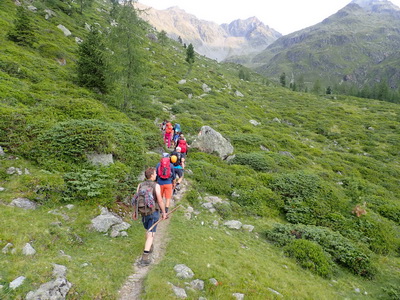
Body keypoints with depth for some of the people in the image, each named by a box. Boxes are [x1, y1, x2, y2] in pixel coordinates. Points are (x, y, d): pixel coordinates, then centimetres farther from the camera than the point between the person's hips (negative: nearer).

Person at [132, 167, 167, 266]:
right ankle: (144, 258, -8)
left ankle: (150, 247, 45)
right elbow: (160, 200, -18)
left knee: (148, 230, 30)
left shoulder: (140, 185, -3)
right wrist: (164, 212, -7)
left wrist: (134, 212, 11)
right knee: (150, 235, -2)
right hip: (154, 213, -5)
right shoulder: (156, 185, -16)